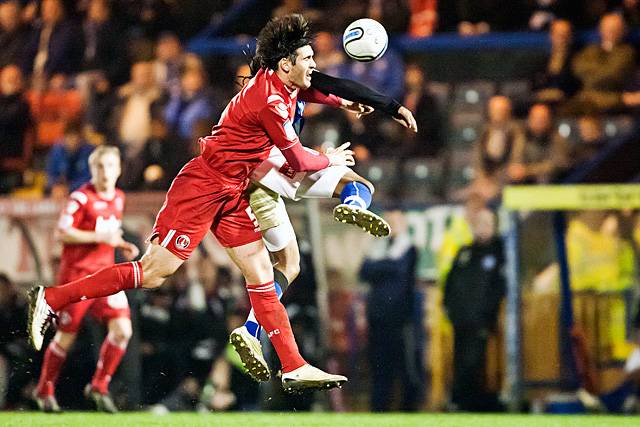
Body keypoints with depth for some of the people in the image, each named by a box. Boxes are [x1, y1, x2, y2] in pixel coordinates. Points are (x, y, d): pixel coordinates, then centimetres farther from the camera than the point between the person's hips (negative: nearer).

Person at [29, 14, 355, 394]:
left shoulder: (280, 84, 6)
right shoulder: (271, 101, -21)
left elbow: (303, 90, 35)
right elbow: (298, 160, -12)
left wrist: (341, 101, 28)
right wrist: (331, 160, 6)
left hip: (231, 192, 10)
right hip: (203, 187, -10)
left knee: (262, 274, 5)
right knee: (154, 273, -10)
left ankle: (294, 368, 6)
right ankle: (51, 299, -3)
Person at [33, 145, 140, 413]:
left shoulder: (119, 198, 10)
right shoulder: (81, 198, -12)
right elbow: (61, 233, -18)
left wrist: (124, 245, 7)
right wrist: (99, 237, -23)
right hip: (77, 273, -6)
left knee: (123, 329, -11)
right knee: (67, 336, 3)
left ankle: (98, 387, 3)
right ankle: (45, 390, 23)